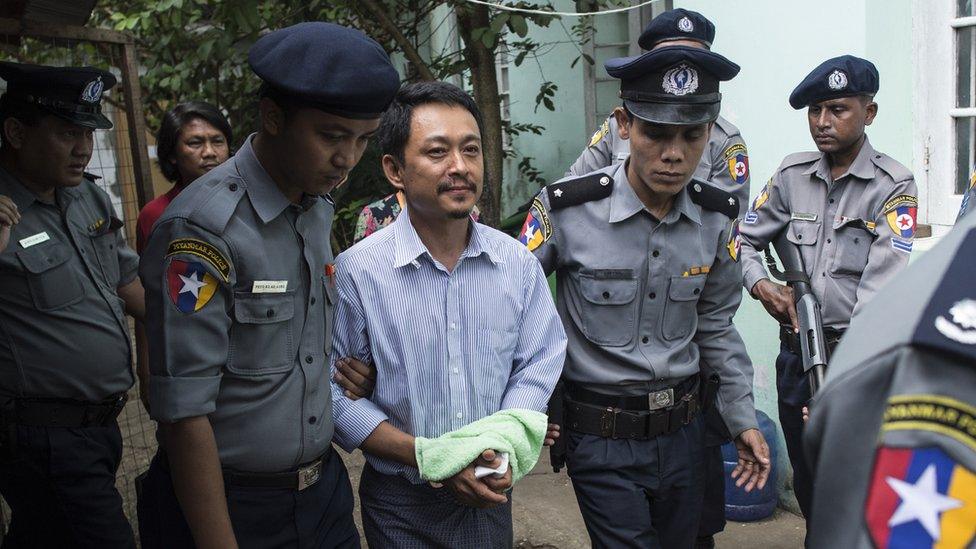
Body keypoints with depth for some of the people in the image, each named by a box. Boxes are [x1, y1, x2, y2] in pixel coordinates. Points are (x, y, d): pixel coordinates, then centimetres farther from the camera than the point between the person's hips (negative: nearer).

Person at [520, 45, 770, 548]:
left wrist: (742, 419, 10)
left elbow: (715, 327, 10)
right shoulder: (566, 208, -17)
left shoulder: (717, 217, -3)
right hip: (601, 436, -4)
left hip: (683, 430, 5)